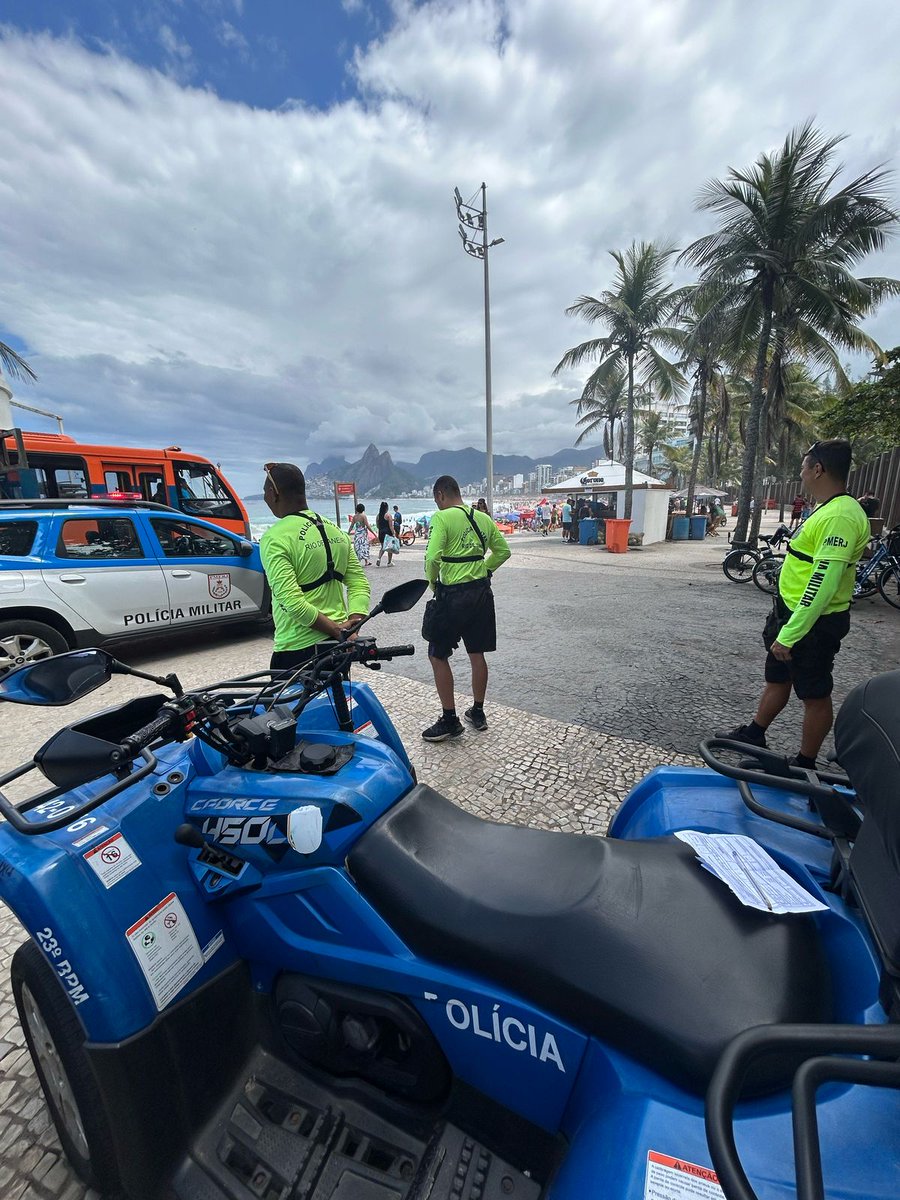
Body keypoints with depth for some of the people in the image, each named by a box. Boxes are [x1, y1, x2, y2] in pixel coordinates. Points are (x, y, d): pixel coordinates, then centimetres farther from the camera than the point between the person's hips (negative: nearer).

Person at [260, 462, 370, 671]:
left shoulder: (275, 539, -14)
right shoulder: (335, 531, 7)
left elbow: (291, 601, -23)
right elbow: (360, 583, 1)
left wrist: (334, 629, -17)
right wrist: (351, 626, -7)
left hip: (298, 649, -7)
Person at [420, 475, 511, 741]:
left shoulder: (442, 517, -11)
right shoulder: (483, 518, 9)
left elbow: (433, 557, -20)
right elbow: (503, 551, 14)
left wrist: (432, 581, -3)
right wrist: (482, 570, 15)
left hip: (452, 595, -7)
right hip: (481, 592, 7)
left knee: (437, 656, 7)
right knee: (477, 654, 16)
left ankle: (449, 720, 13)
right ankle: (478, 713, 30)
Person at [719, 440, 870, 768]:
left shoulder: (840, 516, -23)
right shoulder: (827, 509, 11)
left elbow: (823, 583, -28)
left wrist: (789, 635, -27)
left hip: (814, 622, -10)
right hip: (792, 612, 10)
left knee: (815, 694, 6)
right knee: (777, 678, 21)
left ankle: (804, 764, 22)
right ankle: (754, 734, 37)